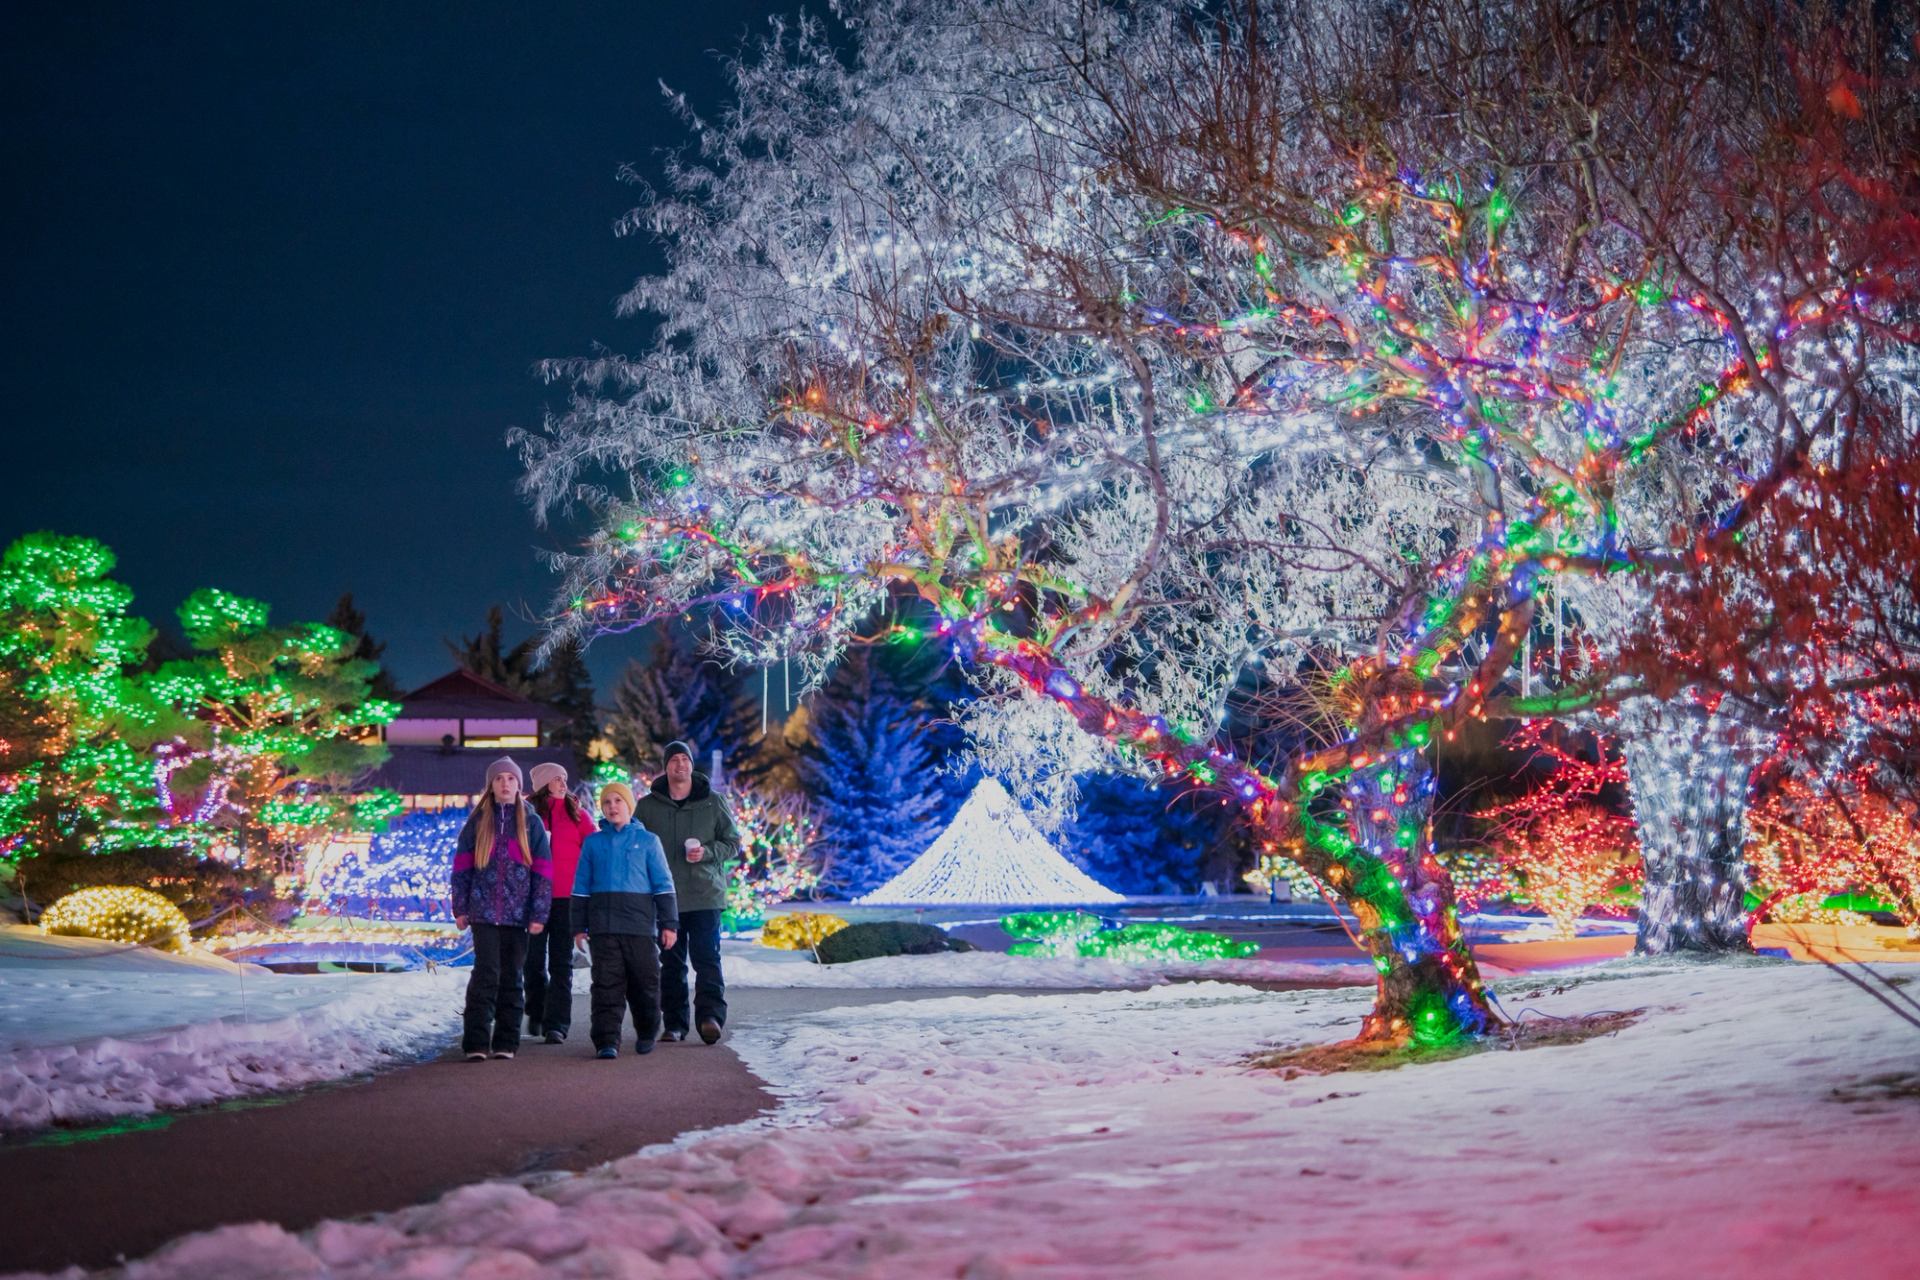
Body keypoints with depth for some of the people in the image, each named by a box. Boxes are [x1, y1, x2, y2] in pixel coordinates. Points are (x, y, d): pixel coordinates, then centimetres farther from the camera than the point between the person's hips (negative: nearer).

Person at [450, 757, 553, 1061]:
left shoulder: (531, 822, 6)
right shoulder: (478, 821, 7)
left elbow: (543, 871, 4)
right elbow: (462, 866, 9)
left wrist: (539, 914, -3)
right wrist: (460, 909, 2)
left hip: (518, 912, 1)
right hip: (484, 911, -1)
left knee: (512, 977, 5)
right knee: (486, 974, -9)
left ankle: (506, 1043, 12)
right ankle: (476, 1044, -8)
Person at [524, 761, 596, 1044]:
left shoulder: (577, 813, 7)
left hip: (567, 896, 0)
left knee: (561, 962, -3)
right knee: (534, 958, 8)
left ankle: (557, 1024, -4)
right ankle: (536, 1015, 26)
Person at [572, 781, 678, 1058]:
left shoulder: (647, 840, 7)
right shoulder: (593, 843, 11)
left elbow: (663, 884, 6)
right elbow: (581, 887, 13)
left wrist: (668, 924, 2)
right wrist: (579, 926, 8)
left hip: (639, 923, -1)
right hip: (603, 925, 1)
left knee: (644, 980, 5)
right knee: (606, 984, -5)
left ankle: (646, 1034, 25)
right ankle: (607, 1041, -5)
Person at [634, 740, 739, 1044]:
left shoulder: (713, 803, 5)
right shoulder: (648, 806, 7)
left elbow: (733, 843, 8)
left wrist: (707, 852, -11)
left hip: (705, 895, -1)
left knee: (707, 959, -10)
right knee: (671, 964, 6)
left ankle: (710, 1016, -15)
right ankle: (674, 1023, 12)